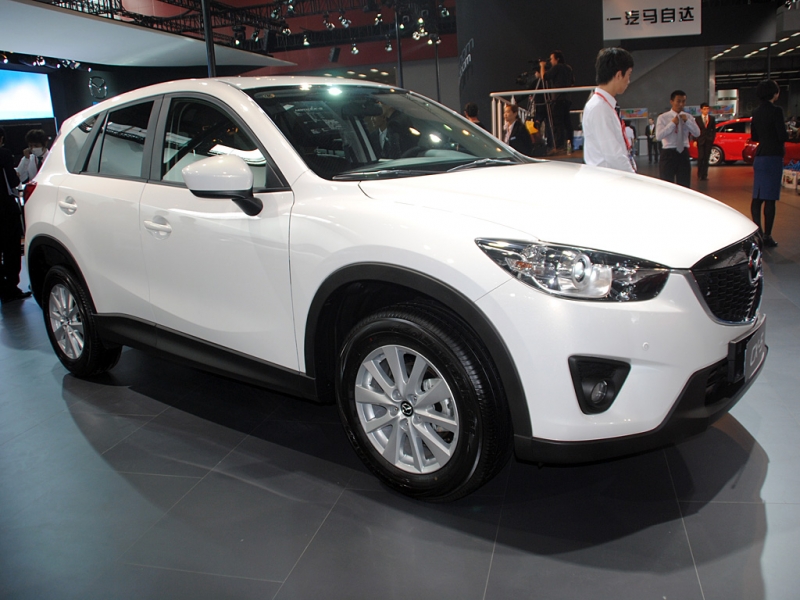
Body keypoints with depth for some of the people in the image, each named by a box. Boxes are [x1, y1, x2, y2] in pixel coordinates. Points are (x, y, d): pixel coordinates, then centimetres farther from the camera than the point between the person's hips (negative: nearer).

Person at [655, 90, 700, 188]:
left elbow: (697, 133, 1)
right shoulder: (663, 117, -1)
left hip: (684, 153, 4)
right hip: (668, 153, -4)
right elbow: (658, 136, -13)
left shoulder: (687, 117, 10)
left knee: (684, 185, 8)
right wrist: (672, 123, -15)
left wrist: (687, 121, -10)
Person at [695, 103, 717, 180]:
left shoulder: (712, 118, 8)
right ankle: (699, 174, -1)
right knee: (701, 157, -8)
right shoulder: (697, 118, 3)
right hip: (700, 140, -2)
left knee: (706, 158, 1)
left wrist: (712, 138, 0)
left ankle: (705, 174, 5)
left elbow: (714, 129, 11)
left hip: (709, 141, 2)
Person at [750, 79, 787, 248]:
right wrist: (788, 134, 5)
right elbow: (783, 136, -15)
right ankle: (767, 236, -1)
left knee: (757, 197, 10)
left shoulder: (756, 112, 8)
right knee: (770, 198, -4)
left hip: (759, 157, 7)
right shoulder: (776, 111, -13)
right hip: (773, 157, -7)